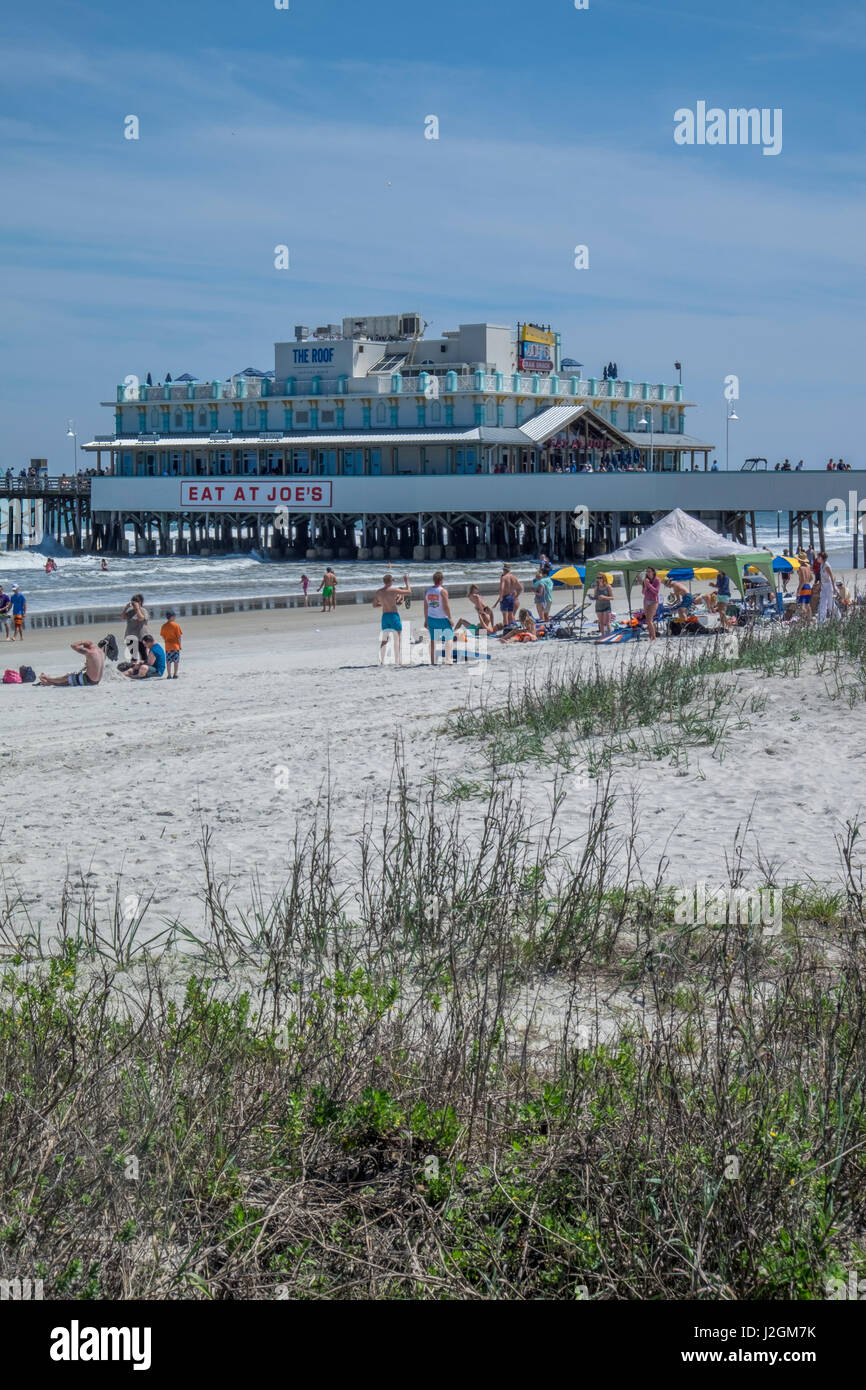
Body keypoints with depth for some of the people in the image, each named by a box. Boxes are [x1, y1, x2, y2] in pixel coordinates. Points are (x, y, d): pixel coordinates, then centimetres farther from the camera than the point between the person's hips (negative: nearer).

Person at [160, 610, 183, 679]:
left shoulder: (164, 626, 0)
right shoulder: (175, 625, -10)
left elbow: (162, 636, 5)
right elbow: (179, 636, -8)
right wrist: (179, 644, 2)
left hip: (167, 646, 3)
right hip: (175, 646, -3)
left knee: (168, 661, 7)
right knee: (176, 661, 6)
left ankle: (169, 675, 7)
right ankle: (175, 674, 6)